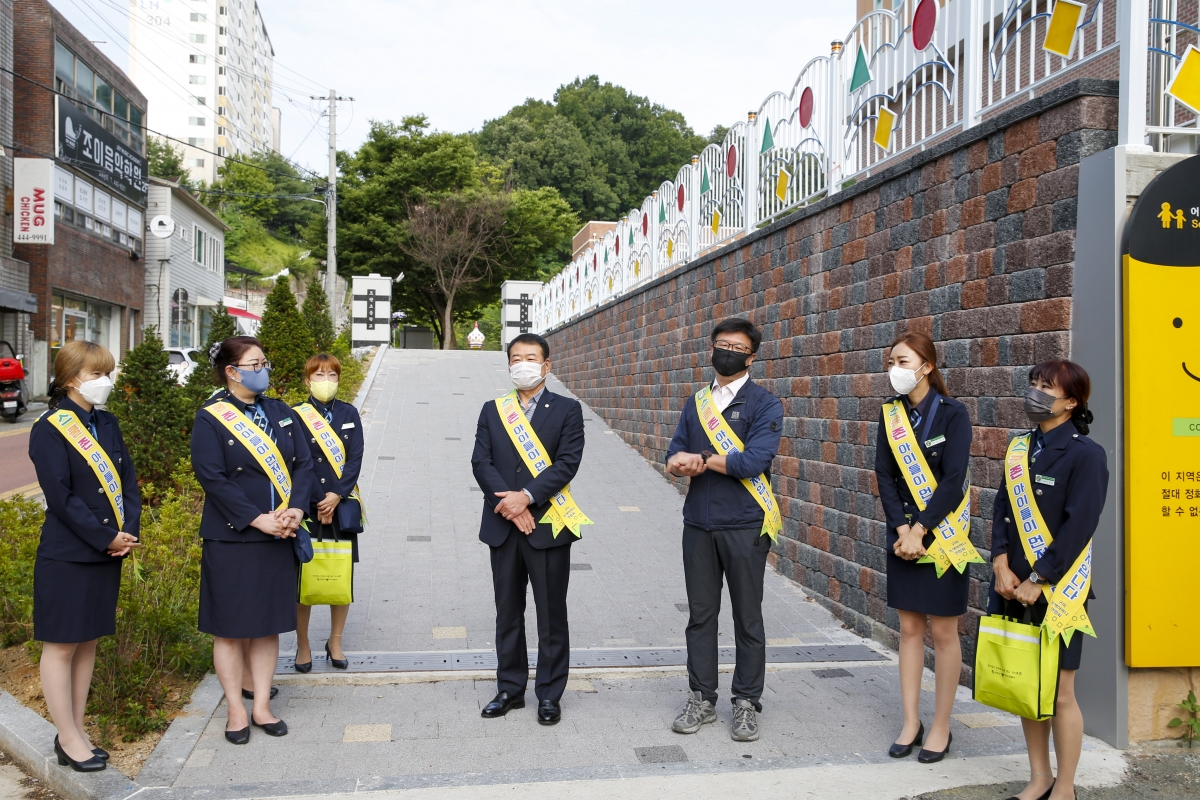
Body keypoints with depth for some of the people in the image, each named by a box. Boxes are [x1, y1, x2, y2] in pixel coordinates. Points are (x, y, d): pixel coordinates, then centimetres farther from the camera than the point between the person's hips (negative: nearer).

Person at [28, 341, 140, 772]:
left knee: (87, 643, 13)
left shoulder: (107, 424, 10)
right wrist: (107, 538, -16)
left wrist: (129, 531, -6)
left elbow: (128, 480, 9)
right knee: (61, 647, 4)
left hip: (107, 555, 7)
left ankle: (76, 731, 24)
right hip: (66, 556, -7)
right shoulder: (49, 430, -10)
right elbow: (61, 497, -16)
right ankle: (68, 739, 14)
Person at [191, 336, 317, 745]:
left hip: (278, 538, 5)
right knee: (230, 627, 5)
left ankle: (262, 706, 21)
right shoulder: (210, 418, -6)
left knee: (268, 624, 10)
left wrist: (296, 509, -11)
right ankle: (236, 709, 18)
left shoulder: (280, 413, 9)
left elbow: (303, 464, 5)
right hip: (231, 540, -4)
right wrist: (256, 518, -19)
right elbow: (212, 476, -14)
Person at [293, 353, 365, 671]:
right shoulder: (296, 416, 0)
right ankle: (303, 645, 16)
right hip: (307, 507, -2)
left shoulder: (349, 414, 6)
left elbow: (355, 458, -2)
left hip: (342, 506, 2)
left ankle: (335, 642, 21)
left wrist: (336, 496, -14)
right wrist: (317, 504, -11)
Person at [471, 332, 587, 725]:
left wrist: (527, 497, -19)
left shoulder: (567, 410, 1)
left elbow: (567, 463, -10)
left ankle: (549, 694, 16)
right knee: (508, 614, 12)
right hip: (502, 526, 3)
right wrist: (508, 504, -14)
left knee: (552, 616, 4)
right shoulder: (493, 411, 10)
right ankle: (510, 688, 24)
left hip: (547, 526, -3)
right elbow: (480, 462, 0)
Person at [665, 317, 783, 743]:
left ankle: (746, 703, 19)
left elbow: (753, 461, -18)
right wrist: (681, 463, -18)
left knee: (747, 618, 6)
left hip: (744, 526, -4)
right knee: (700, 615, 11)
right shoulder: (696, 403, 12)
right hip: (698, 524, 5)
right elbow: (674, 459, 6)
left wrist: (700, 460, -8)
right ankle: (702, 699, 22)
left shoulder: (765, 404, -5)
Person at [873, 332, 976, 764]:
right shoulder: (891, 414, 4)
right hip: (904, 534, 4)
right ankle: (911, 722, 19)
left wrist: (920, 531, -17)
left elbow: (954, 480, -16)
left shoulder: (952, 413, -10)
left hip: (943, 535, -4)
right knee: (909, 627, 10)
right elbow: (884, 475, 1)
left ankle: (941, 727, 15)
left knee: (943, 631, 4)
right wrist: (901, 528, -10)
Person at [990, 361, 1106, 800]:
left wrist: (1037, 581, -16)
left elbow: (1077, 528, -16)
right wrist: (1002, 567, -5)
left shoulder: (1085, 454, -10)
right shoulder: (1020, 448, 10)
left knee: (1059, 693, 2)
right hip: (1015, 587, 6)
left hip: (1056, 590, -6)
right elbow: (1002, 509, 8)